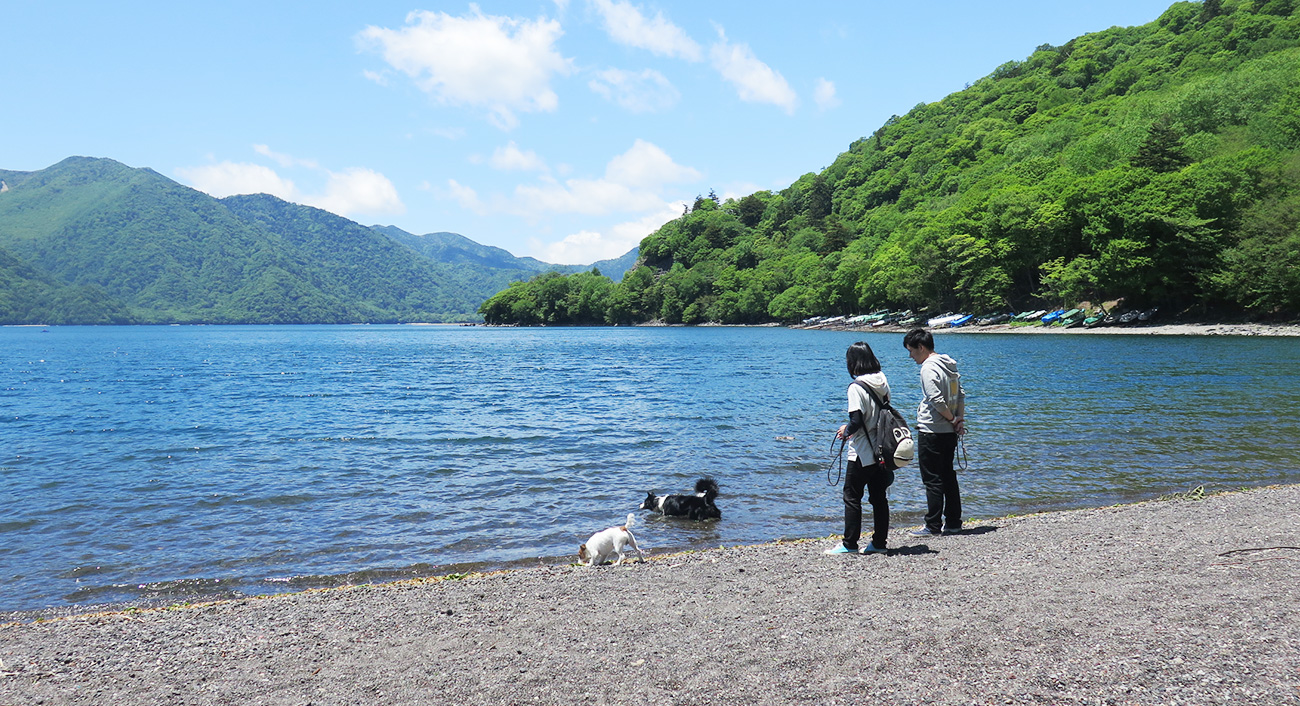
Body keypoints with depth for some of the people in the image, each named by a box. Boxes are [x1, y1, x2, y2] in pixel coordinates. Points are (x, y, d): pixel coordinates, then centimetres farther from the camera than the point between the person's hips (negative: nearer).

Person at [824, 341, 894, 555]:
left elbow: (856, 421, -23)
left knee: (852, 497, 3)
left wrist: (846, 432, -2)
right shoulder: (883, 383, 6)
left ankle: (850, 544, 6)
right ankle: (879, 542, 18)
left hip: (862, 453, -7)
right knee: (879, 497, 12)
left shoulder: (857, 387, -17)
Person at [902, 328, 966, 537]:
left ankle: (933, 526, 1)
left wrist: (953, 420, -9)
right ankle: (953, 522, 19)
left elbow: (937, 400, -22)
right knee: (948, 476, 14)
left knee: (932, 480, -3)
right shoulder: (949, 365, 13)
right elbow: (961, 396, 14)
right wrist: (959, 420, 5)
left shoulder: (928, 368, -15)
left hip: (931, 431, -9)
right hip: (949, 432, 9)